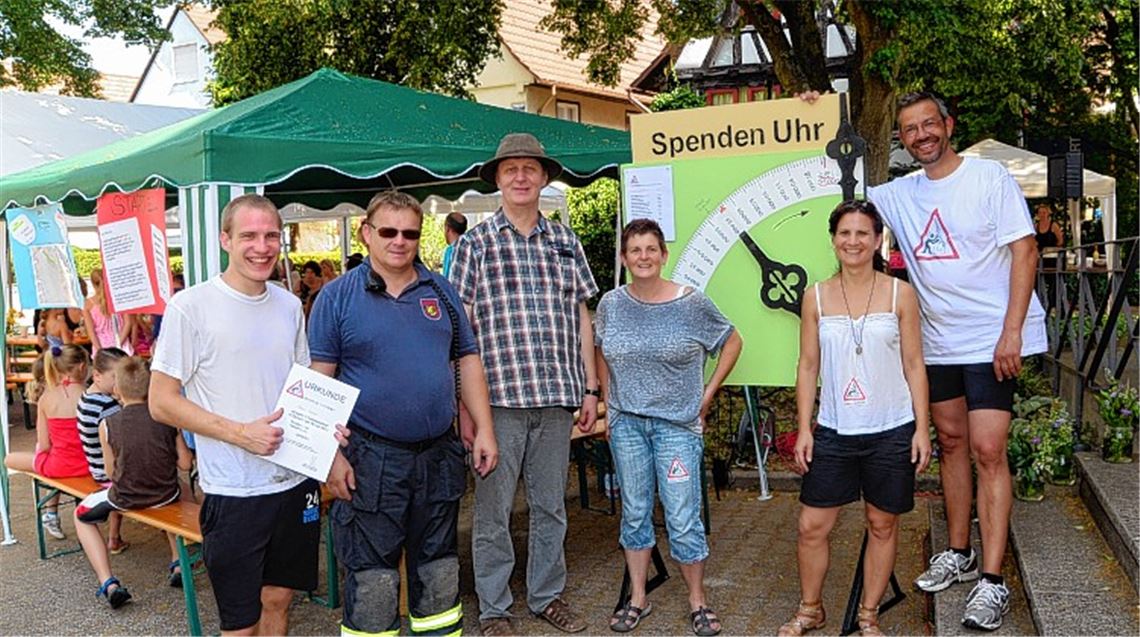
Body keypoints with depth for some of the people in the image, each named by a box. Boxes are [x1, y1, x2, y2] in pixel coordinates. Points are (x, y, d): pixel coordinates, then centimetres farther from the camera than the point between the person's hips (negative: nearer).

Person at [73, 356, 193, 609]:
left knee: (81, 515, 28)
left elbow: (112, 472, -3)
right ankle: (178, 563, 32)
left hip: (125, 498, -2)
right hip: (165, 496, 2)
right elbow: (185, 464, -5)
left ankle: (108, 583, 11)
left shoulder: (108, 425, -13)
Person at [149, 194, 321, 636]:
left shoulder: (290, 306, 7)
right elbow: (161, 403, -9)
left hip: (296, 481, 5)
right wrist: (240, 432, -19)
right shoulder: (191, 307, -10)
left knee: (278, 597, 17)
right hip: (234, 491, -5)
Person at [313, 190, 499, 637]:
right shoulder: (337, 296, -4)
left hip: (439, 455, 4)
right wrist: (332, 454, -13)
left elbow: (467, 361, 11)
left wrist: (484, 430, 4)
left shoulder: (441, 291, 8)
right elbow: (319, 380, -6)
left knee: (439, 569, 17)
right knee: (371, 578, 6)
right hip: (370, 461, -4)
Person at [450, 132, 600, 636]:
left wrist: (589, 388, 8)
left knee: (551, 505, 13)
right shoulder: (475, 243, 2)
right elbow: (459, 330, -2)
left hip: (557, 395, 3)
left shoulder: (565, 241, 11)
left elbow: (581, 316, 13)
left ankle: (547, 595, 30)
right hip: (498, 396, -3)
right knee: (493, 509, 5)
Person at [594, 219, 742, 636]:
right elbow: (601, 355, 15)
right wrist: (609, 405, 9)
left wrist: (707, 394, 2)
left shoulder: (691, 303, -7)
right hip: (626, 424, 3)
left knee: (683, 519, 0)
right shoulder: (611, 304, 0)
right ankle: (637, 600, 25)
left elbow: (732, 342, 5)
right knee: (634, 513, 12)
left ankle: (698, 602, 19)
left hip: (677, 424, -3)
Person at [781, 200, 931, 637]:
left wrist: (922, 427, -3)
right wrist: (804, 428, 0)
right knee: (811, 526, 3)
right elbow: (808, 366, 4)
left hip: (891, 433, -1)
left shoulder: (900, 294, -1)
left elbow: (914, 365, 1)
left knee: (882, 525, 11)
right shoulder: (816, 298, 2)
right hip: (833, 432, 1)